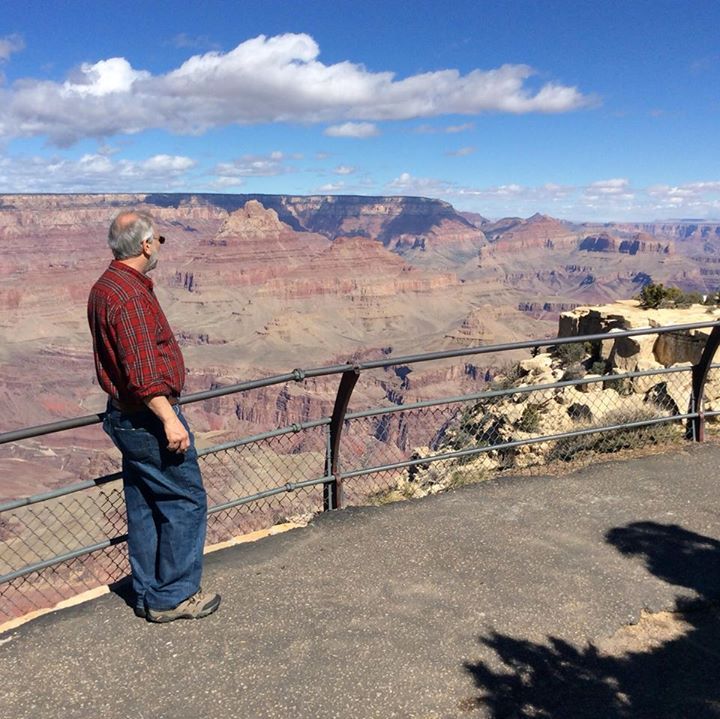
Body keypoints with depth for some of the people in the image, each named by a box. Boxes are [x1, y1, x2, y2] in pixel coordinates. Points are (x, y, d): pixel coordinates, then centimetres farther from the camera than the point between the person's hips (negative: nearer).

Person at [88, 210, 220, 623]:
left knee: (144, 506, 16)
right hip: (149, 418, -10)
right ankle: (173, 597, 12)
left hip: (126, 416, 10)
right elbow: (142, 372, -27)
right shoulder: (132, 295, -21)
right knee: (186, 500, 1)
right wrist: (169, 418, -26)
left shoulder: (104, 288, 11)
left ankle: (149, 595, 27)